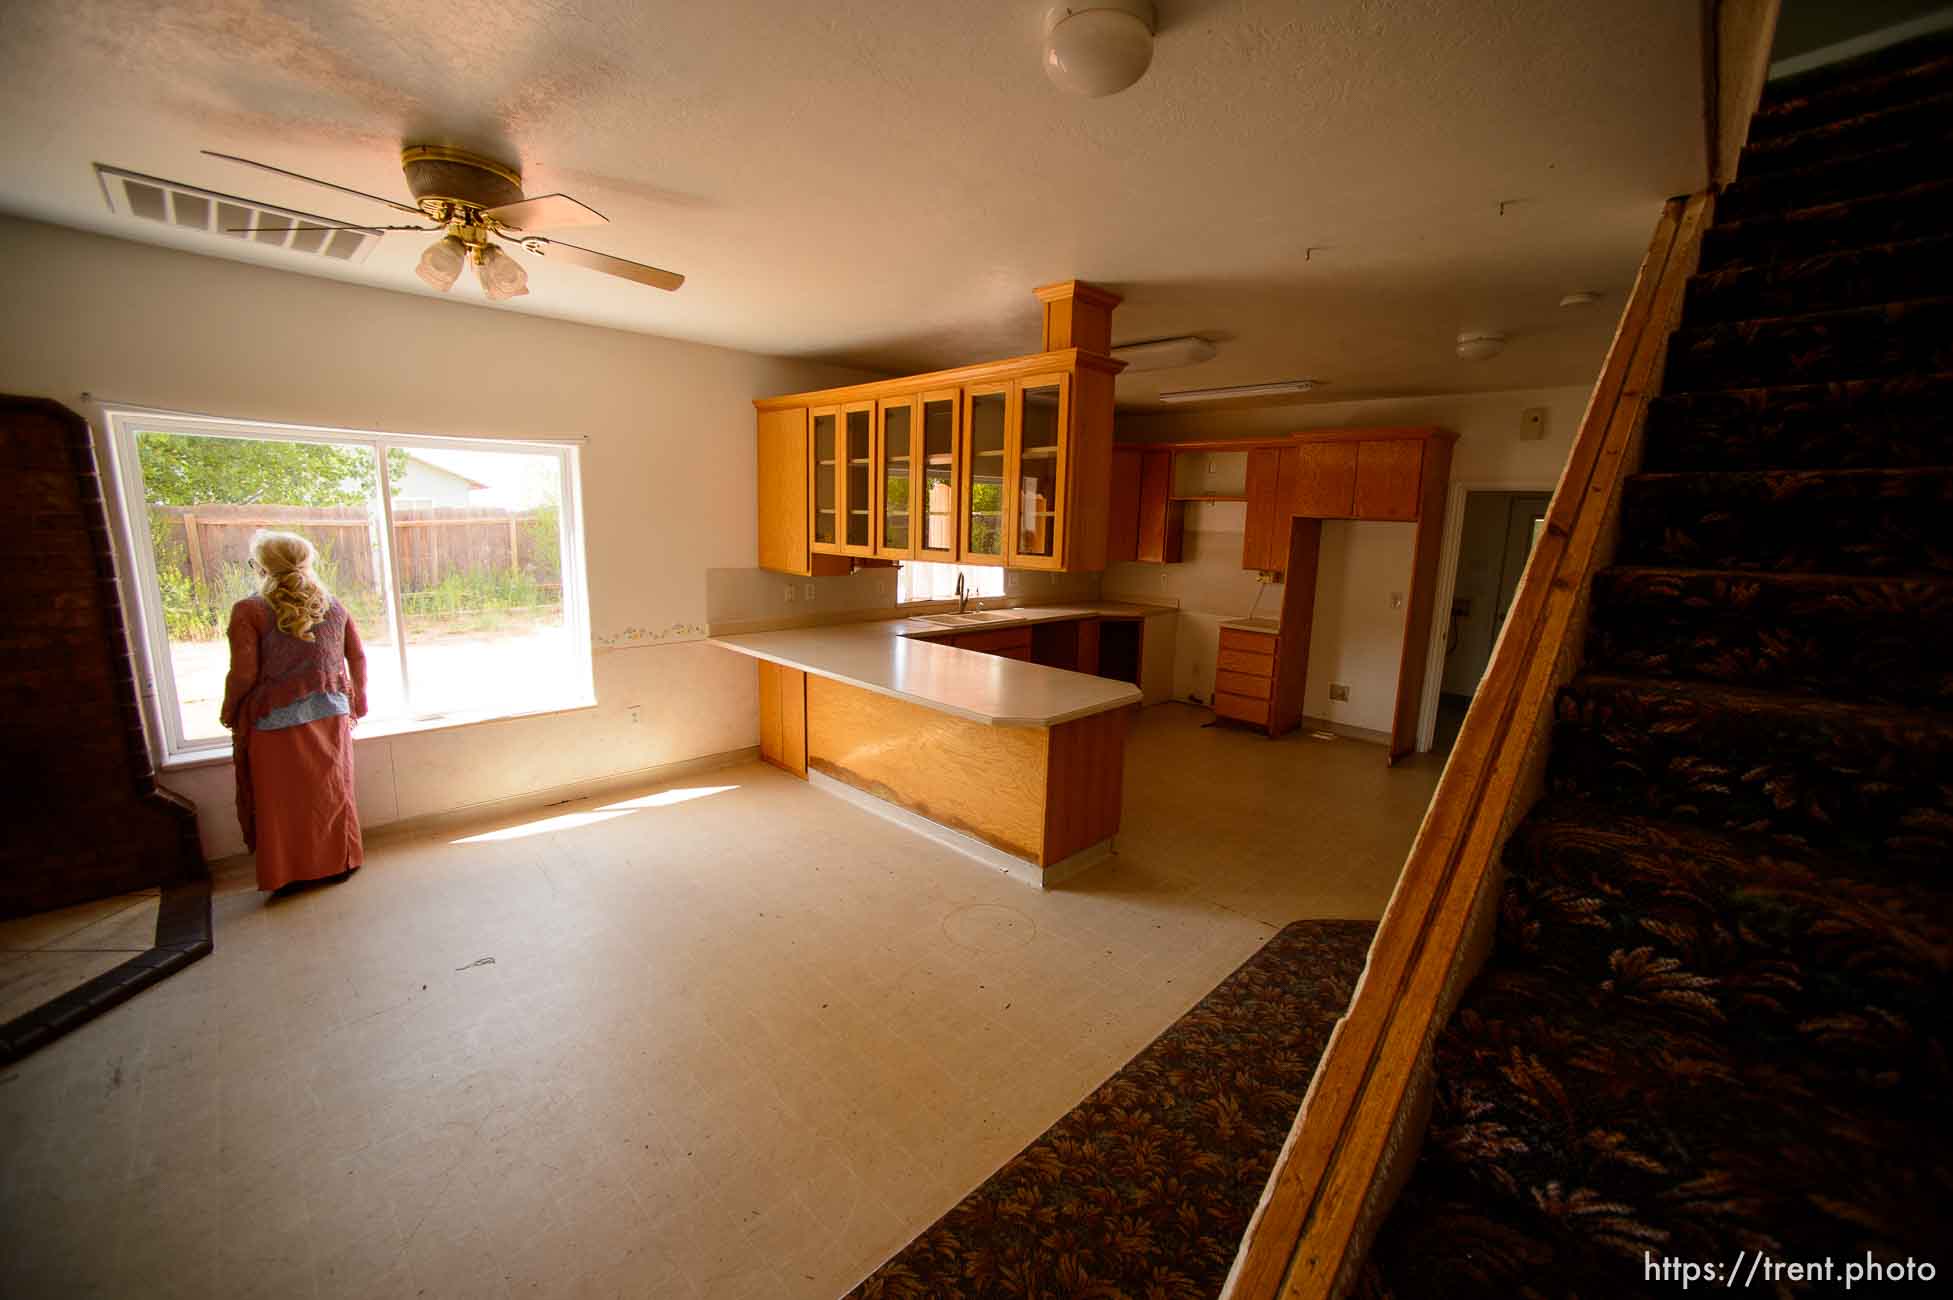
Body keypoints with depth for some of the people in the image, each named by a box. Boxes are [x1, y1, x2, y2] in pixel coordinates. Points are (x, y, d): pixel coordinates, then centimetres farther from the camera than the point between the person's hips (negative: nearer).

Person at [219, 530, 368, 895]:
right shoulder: (333, 605, 2)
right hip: (330, 715, 4)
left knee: (283, 800, 10)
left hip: (277, 721, -3)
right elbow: (357, 656, 7)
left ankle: (288, 874, 21)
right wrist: (358, 700, 19)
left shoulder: (249, 610, -10)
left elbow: (244, 674, -13)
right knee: (332, 792, 14)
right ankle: (339, 863, 24)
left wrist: (229, 712, 5)